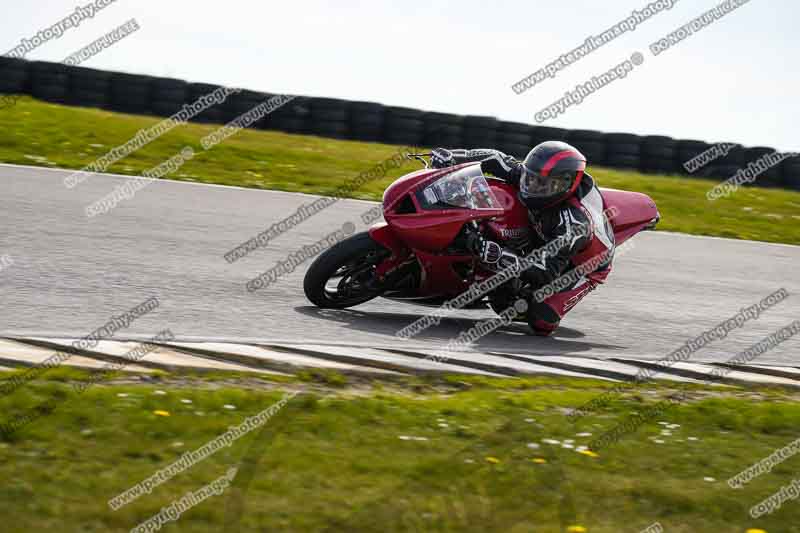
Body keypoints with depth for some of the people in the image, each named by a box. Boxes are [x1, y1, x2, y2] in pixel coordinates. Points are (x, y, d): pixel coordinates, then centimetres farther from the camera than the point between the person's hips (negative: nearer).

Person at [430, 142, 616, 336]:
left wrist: (499, 256, -55)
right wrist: (452, 156, -21)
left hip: (583, 268, -7)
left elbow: (548, 270, -44)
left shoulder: (573, 222, -41)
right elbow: (497, 159, -10)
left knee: (541, 320, -25)